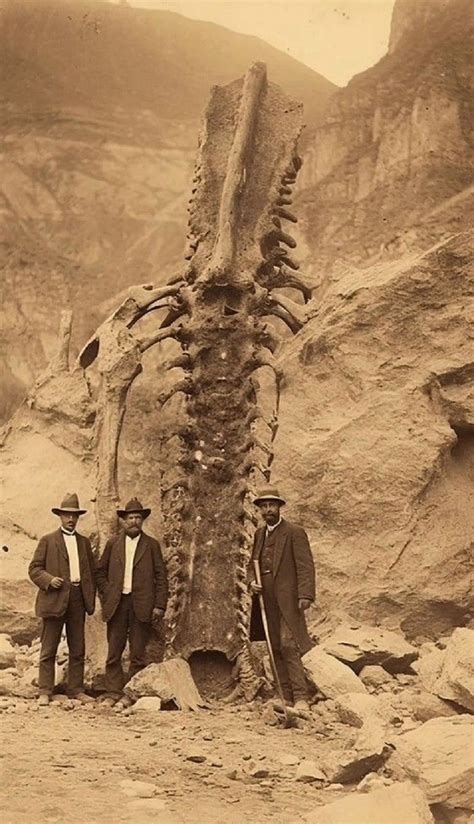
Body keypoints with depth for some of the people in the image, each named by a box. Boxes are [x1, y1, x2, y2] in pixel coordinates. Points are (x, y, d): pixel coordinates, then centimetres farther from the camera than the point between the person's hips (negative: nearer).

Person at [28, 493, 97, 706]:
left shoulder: (84, 542, 16)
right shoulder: (47, 541, 4)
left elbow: (91, 571, 18)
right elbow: (34, 568, 1)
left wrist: (91, 598, 8)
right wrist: (49, 580, -17)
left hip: (78, 600, 4)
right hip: (55, 599, -4)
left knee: (78, 649, 7)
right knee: (49, 649, -2)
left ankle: (76, 689, 14)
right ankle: (45, 692, 2)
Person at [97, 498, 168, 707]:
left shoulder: (152, 545, 6)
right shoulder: (112, 544, 10)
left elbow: (161, 577, 4)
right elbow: (100, 572, 13)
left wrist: (159, 605, -3)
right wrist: (106, 596, 2)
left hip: (141, 605, -1)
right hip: (116, 604, 1)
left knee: (138, 654, 1)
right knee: (114, 652, 2)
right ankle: (114, 693, 7)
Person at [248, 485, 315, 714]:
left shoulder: (295, 533, -4)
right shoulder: (259, 534, 17)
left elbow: (306, 566, -10)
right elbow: (252, 564, 24)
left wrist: (305, 595, -20)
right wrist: (252, 581, 3)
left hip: (287, 600, -7)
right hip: (266, 600, 7)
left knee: (288, 646, -15)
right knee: (276, 650, 7)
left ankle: (301, 698, -14)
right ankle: (287, 698, 12)